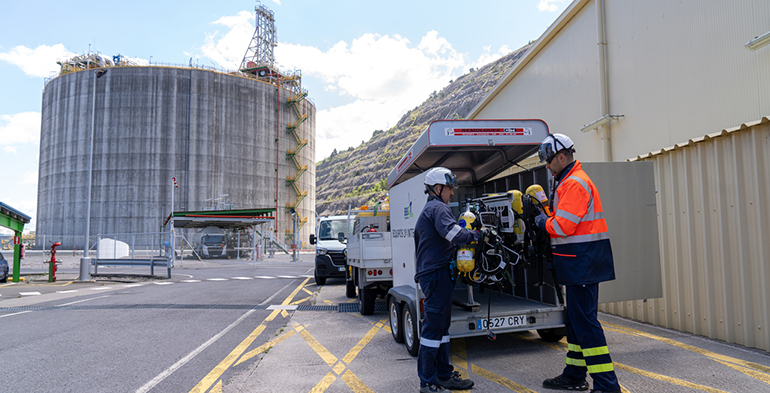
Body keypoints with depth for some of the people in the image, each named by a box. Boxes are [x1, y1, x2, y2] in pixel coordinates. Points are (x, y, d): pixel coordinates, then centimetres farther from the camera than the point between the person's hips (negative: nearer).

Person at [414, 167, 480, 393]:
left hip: (429, 274, 11)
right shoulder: (438, 208, -9)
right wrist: (477, 235, -17)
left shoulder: (426, 212, 24)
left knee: (441, 325, 15)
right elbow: (452, 233, -28)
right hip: (438, 274, -11)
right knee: (434, 326, -6)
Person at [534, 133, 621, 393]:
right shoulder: (567, 181, 19)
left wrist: (544, 222, -5)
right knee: (576, 319, 17)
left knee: (585, 320, -8)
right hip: (579, 263, 11)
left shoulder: (575, 184, -16)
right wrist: (547, 219, 6)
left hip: (583, 262, -11)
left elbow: (563, 225, -22)